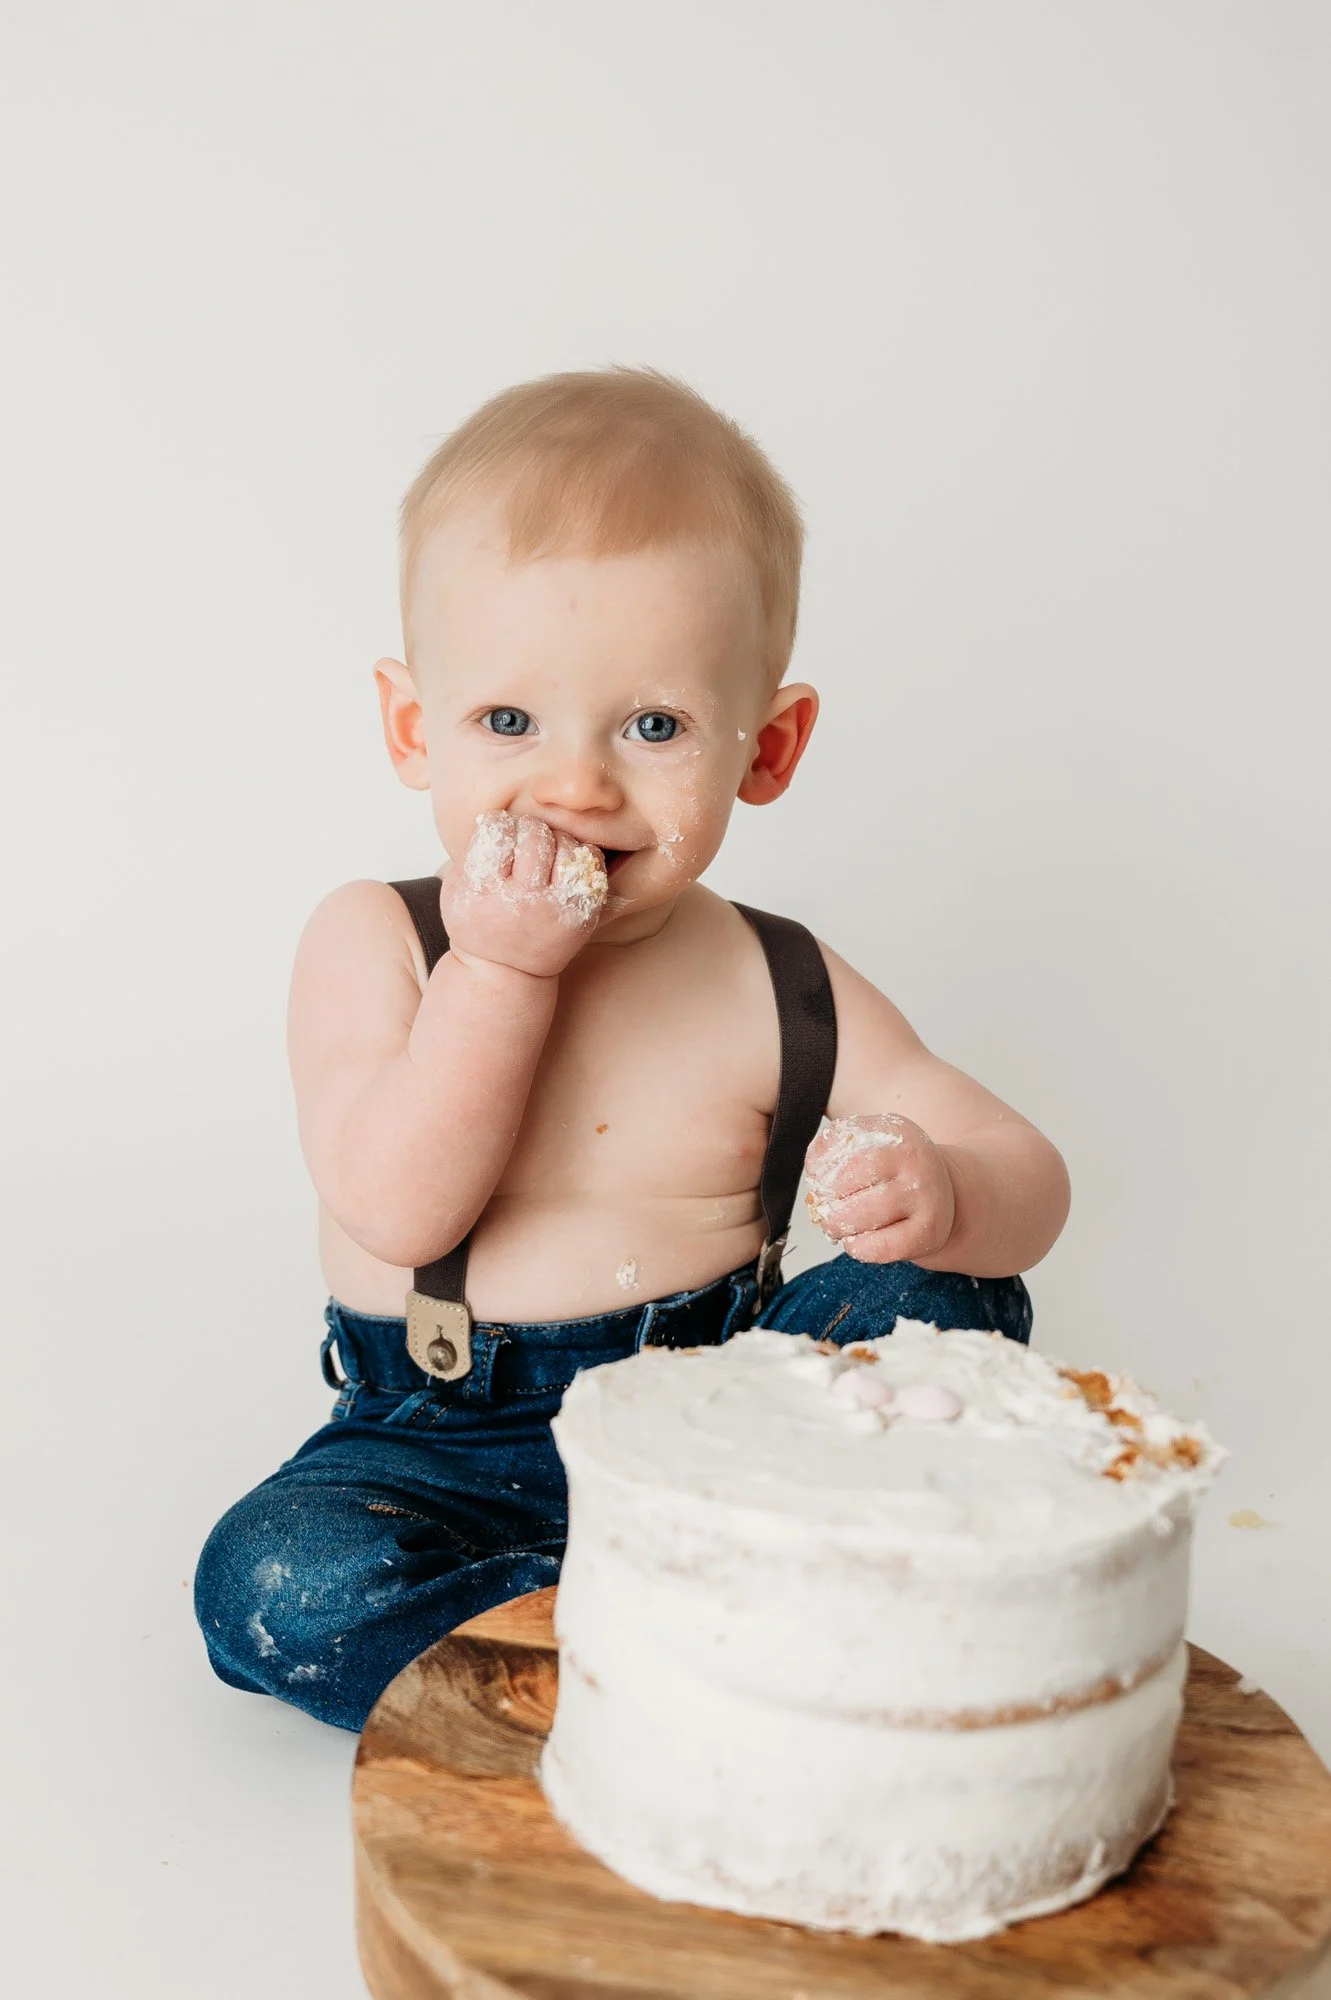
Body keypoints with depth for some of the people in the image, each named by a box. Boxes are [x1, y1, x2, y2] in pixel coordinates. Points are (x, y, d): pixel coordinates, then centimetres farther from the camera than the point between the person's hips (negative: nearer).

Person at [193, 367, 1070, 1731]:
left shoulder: (778, 993, -7)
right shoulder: (372, 945, -8)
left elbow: (1030, 1178, -6)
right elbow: (398, 1211, -21)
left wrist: (942, 1192, -31)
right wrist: (499, 970, -27)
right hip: (444, 1445, 0)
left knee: (949, 1302, -18)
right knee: (278, 1587, -27)